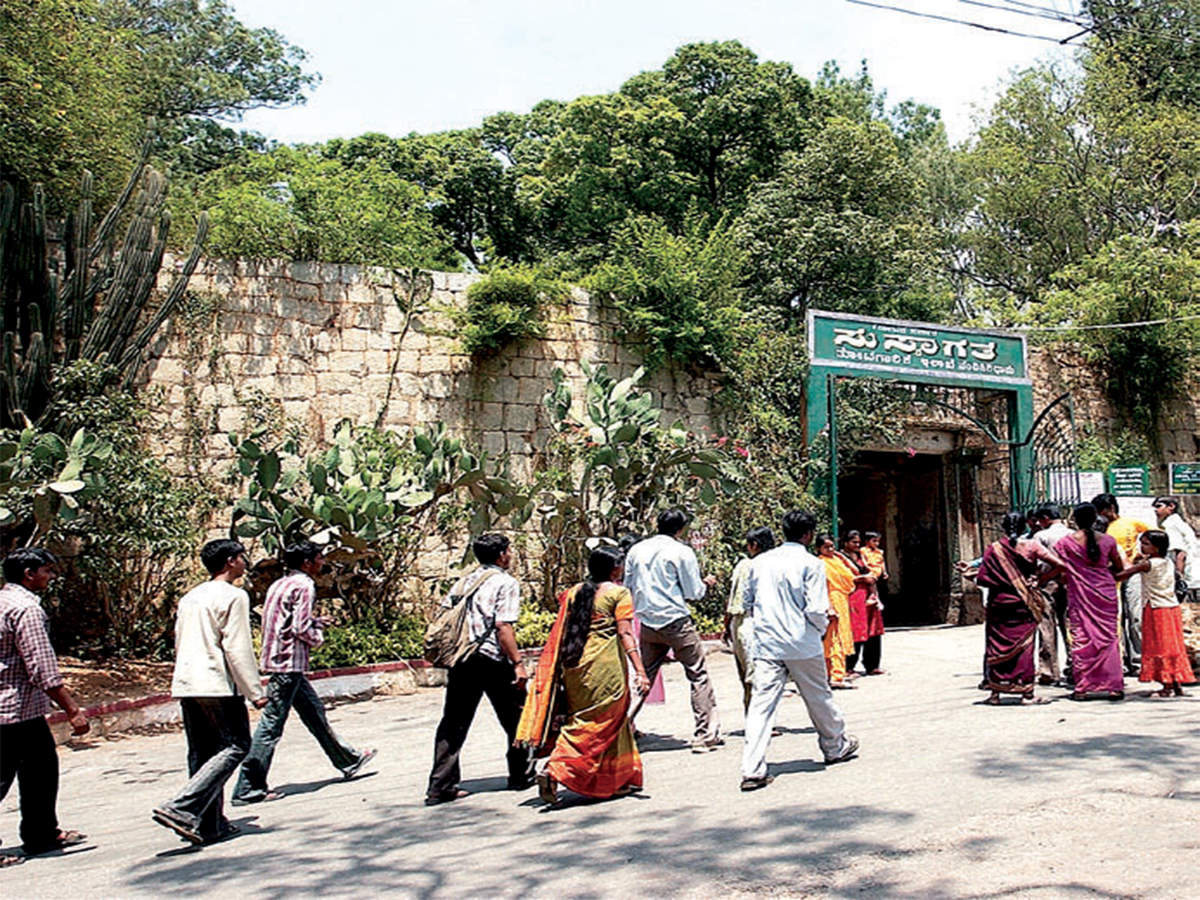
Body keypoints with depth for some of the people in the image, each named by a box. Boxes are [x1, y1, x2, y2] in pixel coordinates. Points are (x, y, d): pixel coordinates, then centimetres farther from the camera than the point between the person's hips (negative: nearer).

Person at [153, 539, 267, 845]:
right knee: (235, 746, -3)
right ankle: (180, 809, -15)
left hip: (185, 683, 8)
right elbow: (237, 649, -12)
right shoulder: (233, 596, -7)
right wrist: (255, 691, -9)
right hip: (217, 684, -8)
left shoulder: (189, 597, 18)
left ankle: (210, 825, 12)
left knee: (202, 753, 11)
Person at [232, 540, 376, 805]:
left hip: (278, 659, 10)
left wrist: (315, 622, 16)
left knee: (314, 711, 17)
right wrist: (317, 638, 0)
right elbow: (300, 628, -19)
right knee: (271, 725, -6)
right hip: (288, 663, -10)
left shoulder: (279, 585, 14)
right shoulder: (304, 585, -12)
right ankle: (248, 788, -2)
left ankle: (347, 760, 29)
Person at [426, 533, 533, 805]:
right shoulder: (505, 583, -5)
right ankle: (521, 775, 22)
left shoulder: (463, 582, 15)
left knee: (453, 722, 8)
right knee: (515, 718, 12)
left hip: (460, 659, 6)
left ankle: (440, 787, 5)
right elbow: (503, 626, -15)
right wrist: (518, 663, -15)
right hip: (493, 660, -6)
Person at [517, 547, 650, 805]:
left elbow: (561, 633, 10)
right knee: (600, 723, 2)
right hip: (605, 666, -7)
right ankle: (553, 771, -11)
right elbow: (625, 634, -12)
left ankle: (622, 778, 27)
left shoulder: (575, 592, 11)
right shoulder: (619, 593, -5)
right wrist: (639, 670, -14)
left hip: (575, 666, 7)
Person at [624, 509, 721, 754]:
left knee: (644, 676, 16)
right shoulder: (681, 551, -6)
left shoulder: (636, 550, 8)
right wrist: (706, 583, 15)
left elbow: (628, 587, 14)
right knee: (699, 676, 3)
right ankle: (705, 736, 1)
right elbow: (694, 592, -5)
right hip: (676, 621, -5)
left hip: (647, 623, 5)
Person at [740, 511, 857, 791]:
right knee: (819, 697, 18)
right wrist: (822, 627, 6)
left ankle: (752, 770, -11)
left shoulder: (759, 562, 6)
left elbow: (747, 604, 14)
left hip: (766, 644, 3)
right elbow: (816, 610, -14)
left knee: (761, 703, -3)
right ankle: (836, 747, 39)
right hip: (802, 644, -3)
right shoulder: (811, 564, -8)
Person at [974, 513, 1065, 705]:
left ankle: (995, 693, 10)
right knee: (1024, 646, 5)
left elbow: (981, 578, -8)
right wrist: (1041, 579, 3)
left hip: (999, 604, 0)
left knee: (997, 646, 8)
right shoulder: (1031, 546, -3)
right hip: (1024, 604, 0)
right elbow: (1059, 565, -10)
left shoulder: (993, 549, -4)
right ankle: (1026, 692, 4)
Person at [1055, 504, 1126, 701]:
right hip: (1105, 593, 2)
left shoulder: (1066, 542, -6)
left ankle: (1082, 688, 2)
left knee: (1081, 637, 2)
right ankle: (1114, 686, 9)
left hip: (1080, 594, -2)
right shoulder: (1107, 540, 1)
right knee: (1108, 636, 8)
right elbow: (1119, 568, 10)